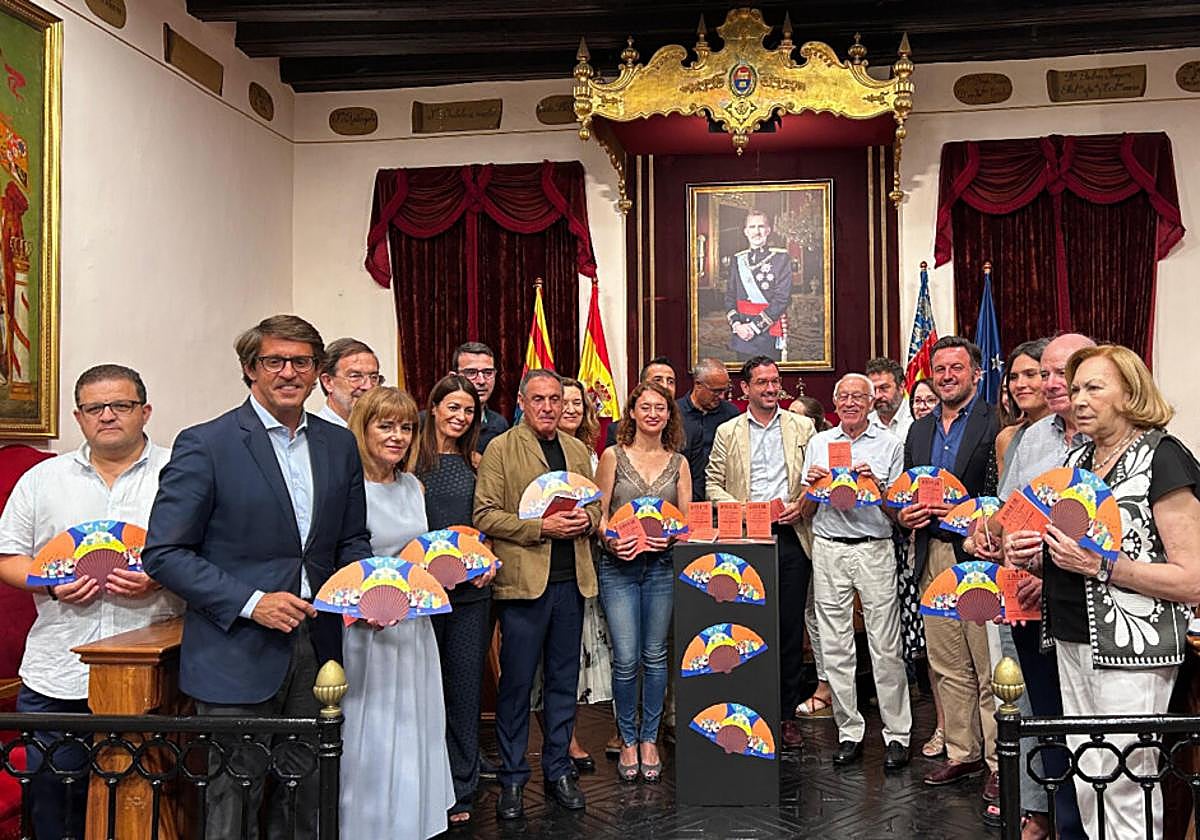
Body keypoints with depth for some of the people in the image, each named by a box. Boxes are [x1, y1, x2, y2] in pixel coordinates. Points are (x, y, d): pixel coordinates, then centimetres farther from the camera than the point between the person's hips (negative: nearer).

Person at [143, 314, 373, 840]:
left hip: (317, 649, 5)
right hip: (238, 655, -4)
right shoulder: (205, 445, -8)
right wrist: (251, 603, -17)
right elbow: (163, 554, -9)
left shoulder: (340, 446, 8)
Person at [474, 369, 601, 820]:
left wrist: (587, 518, -2)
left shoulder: (578, 451, 14)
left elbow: (595, 503, 21)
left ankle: (558, 769, 26)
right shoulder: (500, 450, -3)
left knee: (564, 680, 12)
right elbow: (485, 515, -8)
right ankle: (512, 778, 17)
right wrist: (542, 527, -17)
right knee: (517, 683, 3)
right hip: (524, 580, -5)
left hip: (571, 580, 5)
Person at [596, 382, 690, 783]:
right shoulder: (613, 456, 3)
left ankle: (649, 739, 22)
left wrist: (673, 537, -13)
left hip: (662, 565, 2)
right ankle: (628, 740, 15)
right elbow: (599, 513, 1)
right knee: (626, 660, -3)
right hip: (619, 565, -2)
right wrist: (610, 539, -17)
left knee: (655, 657, 8)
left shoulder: (678, 463, 9)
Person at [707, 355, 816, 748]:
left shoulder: (802, 427, 10)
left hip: (791, 537, 1)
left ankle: (787, 712, 14)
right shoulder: (727, 432, 10)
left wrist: (802, 505, -8)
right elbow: (713, 482, 8)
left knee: (791, 626, 4)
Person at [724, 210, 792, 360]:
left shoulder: (781, 257, -4)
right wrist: (736, 324, -10)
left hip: (768, 336, -4)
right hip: (742, 336, 4)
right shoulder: (737, 259, 10)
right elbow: (730, 296, 8)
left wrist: (755, 326, -15)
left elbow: (782, 298, -11)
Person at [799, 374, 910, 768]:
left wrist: (877, 484, -12)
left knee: (886, 646, -2)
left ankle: (897, 734, 9)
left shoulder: (890, 444, 6)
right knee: (835, 646, 5)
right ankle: (849, 732, 16)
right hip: (828, 549, 3)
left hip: (874, 549, -2)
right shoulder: (818, 443, 12)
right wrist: (813, 485, -6)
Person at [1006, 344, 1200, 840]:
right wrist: (1031, 555, 2)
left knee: (1125, 790, 2)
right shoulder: (1077, 456, 12)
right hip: (1072, 640, 7)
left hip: (1130, 650, -7)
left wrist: (1101, 566, -22)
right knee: (1086, 784, 15)